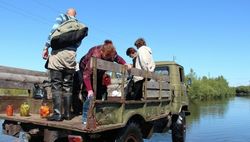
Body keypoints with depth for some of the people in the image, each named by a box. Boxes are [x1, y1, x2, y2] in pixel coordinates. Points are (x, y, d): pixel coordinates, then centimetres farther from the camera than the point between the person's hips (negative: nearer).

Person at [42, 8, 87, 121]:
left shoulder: (62, 17, 9)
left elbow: (53, 31, -4)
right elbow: (78, 43, 12)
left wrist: (46, 48, -4)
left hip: (58, 52, -4)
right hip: (71, 54, 4)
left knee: (56, 85, -5)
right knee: (67, 85, 8)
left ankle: (57, 114, -9)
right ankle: (67, 114, 9)